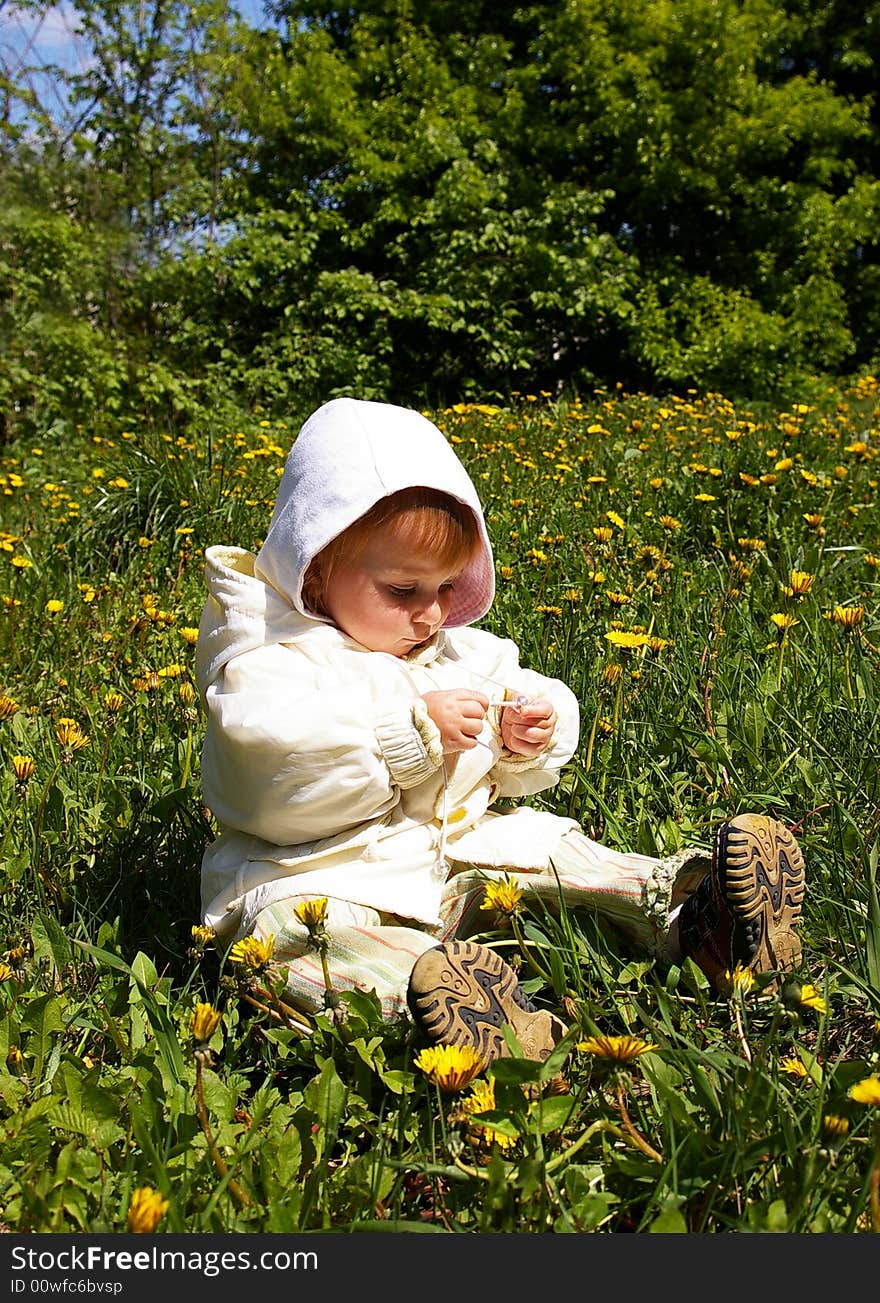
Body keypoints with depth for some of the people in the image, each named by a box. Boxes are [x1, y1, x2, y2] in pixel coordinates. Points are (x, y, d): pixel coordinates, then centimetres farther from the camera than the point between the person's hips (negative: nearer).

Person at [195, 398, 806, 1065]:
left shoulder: (459, 650, 10)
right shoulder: (267, 656, -11)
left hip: (454, 850, 7)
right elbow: (276, 764, -30)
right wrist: (411, 731, -27)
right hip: (319, 876, -6)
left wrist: (531, 739, -7)